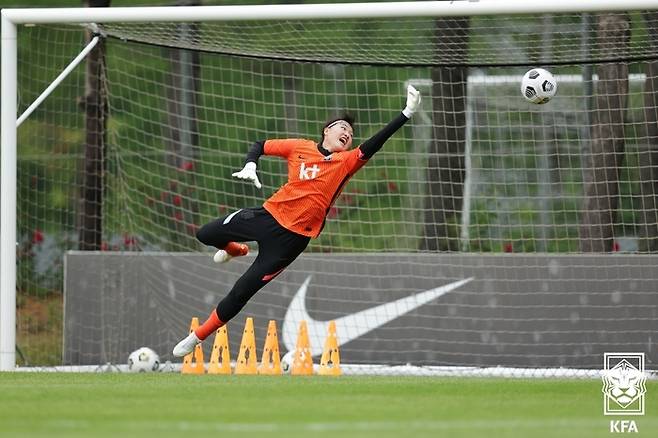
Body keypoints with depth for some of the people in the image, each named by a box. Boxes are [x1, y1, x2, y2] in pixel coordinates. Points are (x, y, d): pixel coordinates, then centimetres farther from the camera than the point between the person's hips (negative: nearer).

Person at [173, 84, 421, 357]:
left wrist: (407, 113, -24)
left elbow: (374, 144, -13)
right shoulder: (300, 147, 4)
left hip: (293, 236, -2)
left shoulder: (347, 161, -1)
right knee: (206, 235, 8)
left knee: (243, 290, -3)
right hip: (269, 214, 3)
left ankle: (197, 337, 10)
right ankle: (236, 250, 43)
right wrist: (250, 165, -11)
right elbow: (260, 146, 12)